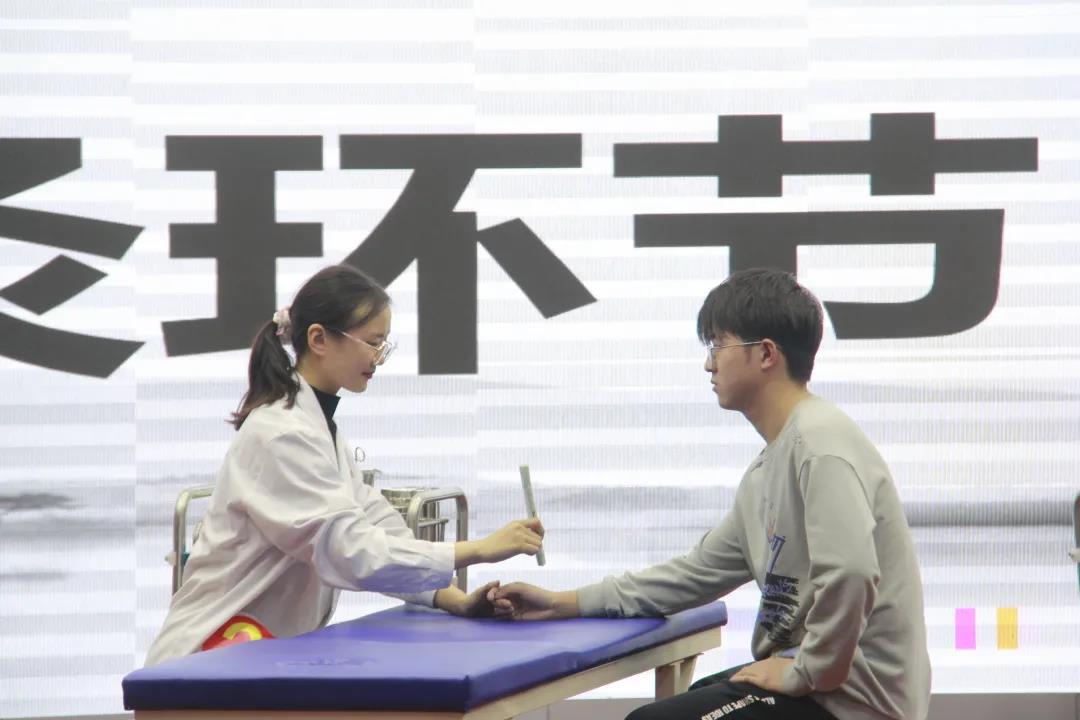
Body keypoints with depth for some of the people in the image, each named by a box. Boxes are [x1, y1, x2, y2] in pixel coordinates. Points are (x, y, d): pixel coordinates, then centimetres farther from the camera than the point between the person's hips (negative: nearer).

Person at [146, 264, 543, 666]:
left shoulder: (320, 425, 13)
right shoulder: (282, 435, -17)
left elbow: (375, 526, 8)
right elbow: (353, 552, -23)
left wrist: (454, 600, -6)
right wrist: (480, 550, -23)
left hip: (274, 650, 9)